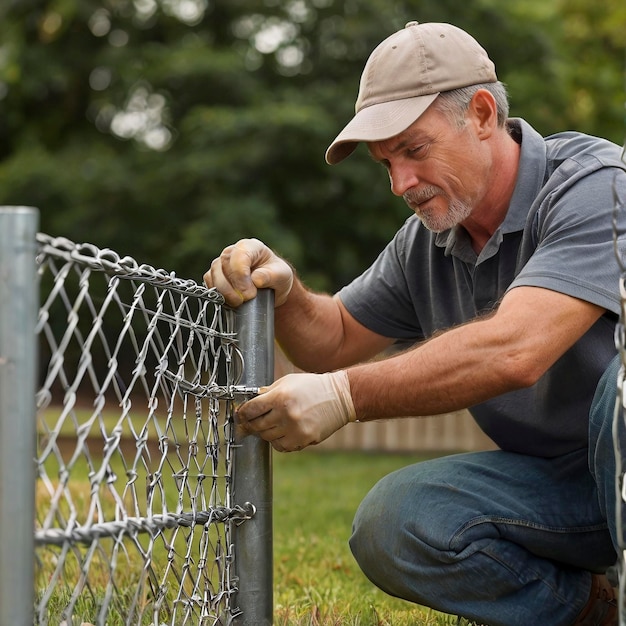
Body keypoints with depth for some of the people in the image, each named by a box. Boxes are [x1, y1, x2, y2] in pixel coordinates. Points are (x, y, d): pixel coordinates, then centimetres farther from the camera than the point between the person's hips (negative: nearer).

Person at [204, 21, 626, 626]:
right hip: (552, 480, 6)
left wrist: (345, 396, -34)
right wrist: (282, 291, -8)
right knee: (389, 526, -19)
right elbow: (335, 341, 14)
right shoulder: (424, 243, 3)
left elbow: (513, 351, -34)